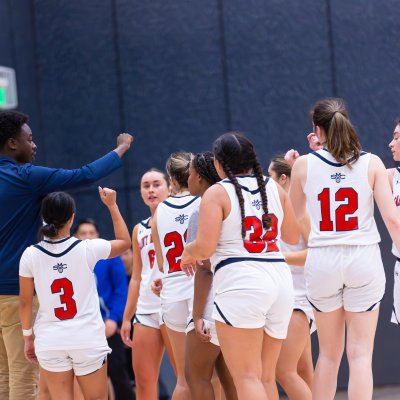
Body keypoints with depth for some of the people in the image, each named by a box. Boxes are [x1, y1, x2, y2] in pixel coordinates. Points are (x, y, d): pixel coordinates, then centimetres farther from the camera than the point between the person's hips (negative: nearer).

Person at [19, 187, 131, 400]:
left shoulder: (30, 255, -6)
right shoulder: (87, 249, -9)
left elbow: (25, 301, 1)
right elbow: (124, 241, 10)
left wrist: (28, 337, 13)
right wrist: (112, 205, 17)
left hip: (50, 341, 1)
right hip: (88, 339, -1)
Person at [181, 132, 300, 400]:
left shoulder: (217, 193, -4)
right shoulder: (274, 188, 11)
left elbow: (205, 247, -11)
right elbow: (293, 237, 20)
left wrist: (188, 253, 11)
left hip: (240, 282, -6)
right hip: (280, 278, 6)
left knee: (247, 376, -5)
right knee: (267, 376, 13)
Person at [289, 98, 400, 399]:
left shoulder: (305, 165, -1)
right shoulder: (371, 163, -3)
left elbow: (295, 215, 14)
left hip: (323, 260, 1)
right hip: (363, 260, -1)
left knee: (329, 354, 16)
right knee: (360, 354, 2)